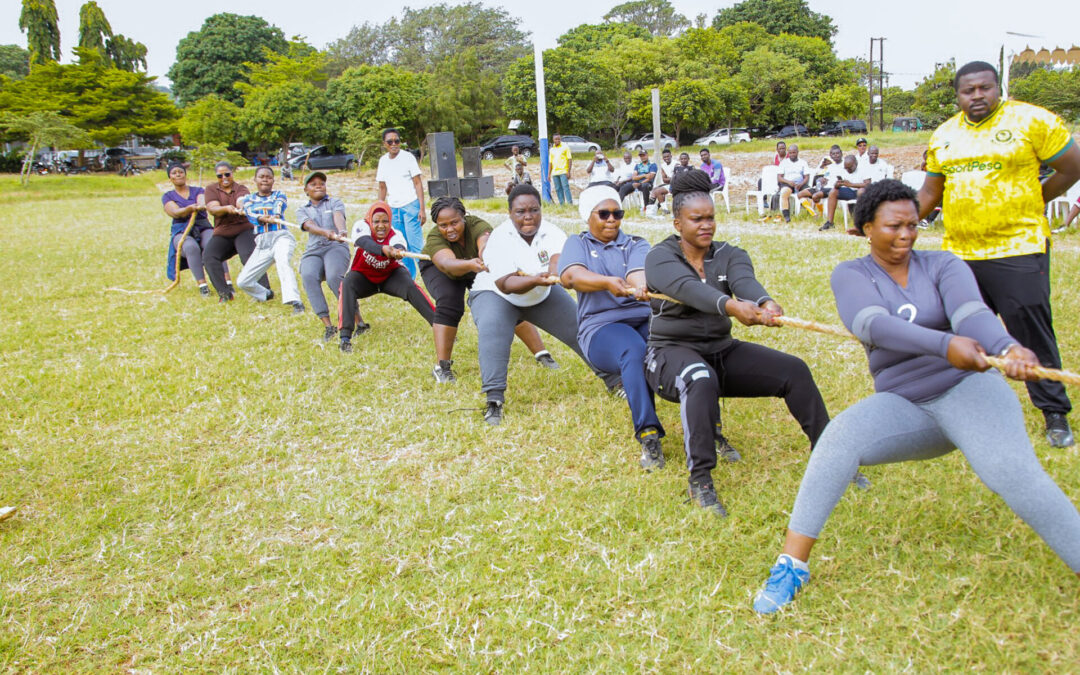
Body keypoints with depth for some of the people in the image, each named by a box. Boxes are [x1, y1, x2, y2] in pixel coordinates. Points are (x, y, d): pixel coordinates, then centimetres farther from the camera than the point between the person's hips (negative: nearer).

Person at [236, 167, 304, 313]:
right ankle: (265, 295, 31)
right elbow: (250, 214, -6)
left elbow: (279, 207, -12)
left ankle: (295, 301, -50)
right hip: (262, 242, 4)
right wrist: (262, 218, -31)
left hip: (281, 236, -4)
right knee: (242, 281, 0)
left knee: (283, 263, -37)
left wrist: (275, 216, -37)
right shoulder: (249, 199, 17)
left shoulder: (279, 195, 13)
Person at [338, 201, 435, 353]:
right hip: (363, 277, 0)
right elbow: (365, 242, -45)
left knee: (410, 286, -27)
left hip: (390, 275, 0)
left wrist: (398, 252, -74)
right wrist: (383, 249, -67)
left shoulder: (395, 235, -24)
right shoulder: (362, 226, -23)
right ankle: (345, 337, -34)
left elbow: (400, 247, -48)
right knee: (347, 285, -30)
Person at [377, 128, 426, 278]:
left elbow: (418, 184, -5)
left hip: (410, 205, -5)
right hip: (393, 208, 5)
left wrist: (422, 209, -13)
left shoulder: (407, 157, -3)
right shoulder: (383, 161, 11)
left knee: (415, 245, -12)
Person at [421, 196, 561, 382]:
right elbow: (447, 264, -56)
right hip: (437, 269, -1)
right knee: (448, 304, -28)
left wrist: (485, 251, -85)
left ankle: (541, 354, 0)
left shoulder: (477, 226, -37)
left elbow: (486, 240, -60)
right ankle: (441, 367, -21)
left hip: (481, 268, 1)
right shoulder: (435, 238, -36)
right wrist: (470, 264, -77)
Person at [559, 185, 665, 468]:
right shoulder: (577, 243, 17)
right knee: (634, 350, -37)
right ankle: (648, 437, -39)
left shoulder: (635, 244, 19)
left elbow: (637, 272, -7)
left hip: (646, 317, 2)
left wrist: (641, 287, -33)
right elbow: (570, 275, -7)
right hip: (601, 325, -2)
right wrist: (607, 282, -27)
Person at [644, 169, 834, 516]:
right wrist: (730, 306, -49)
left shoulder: (729, 255, 5)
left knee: (794, 370, -11)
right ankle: (700, 481, -36)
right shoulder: (660, 258, -8)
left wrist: (765, 302, -45)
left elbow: (745, 281, -20)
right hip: (672, 352, -5)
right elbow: (688, 288, -30)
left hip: (722, 349, 5)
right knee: (701, 380, -39)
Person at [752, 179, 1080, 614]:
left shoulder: (943, 265, 3)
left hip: (967, 388, 0)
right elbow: (874, 325, -21)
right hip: (904, 407, 0)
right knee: (839, 437, -28)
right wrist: (945, 345, -39)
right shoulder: (851, 275, 1)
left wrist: (1009, 348, -41)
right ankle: (792, 566, -22)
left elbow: (972, 314, -18)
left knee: (1012, 472, -28)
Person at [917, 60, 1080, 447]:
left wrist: (1029, 204, 3)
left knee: (1033, 334, -2)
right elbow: (930, 191, 18)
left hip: (1018, 251, -5)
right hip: (960, 253, 5)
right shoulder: (943, 135, 11)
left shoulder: (1031, 121, -4)